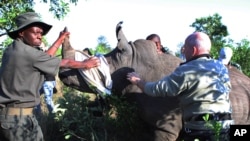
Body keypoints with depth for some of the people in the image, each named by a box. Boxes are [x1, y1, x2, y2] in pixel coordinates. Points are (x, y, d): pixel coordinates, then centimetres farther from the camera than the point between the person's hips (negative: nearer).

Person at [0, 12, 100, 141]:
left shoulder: (11, 50, 11)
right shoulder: (29, 53, -15)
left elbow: (44, 59, 18)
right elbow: (64, 63, -3)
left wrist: (60, 40, 25)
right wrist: (85, 64, 12)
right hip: (19, 115, -9)